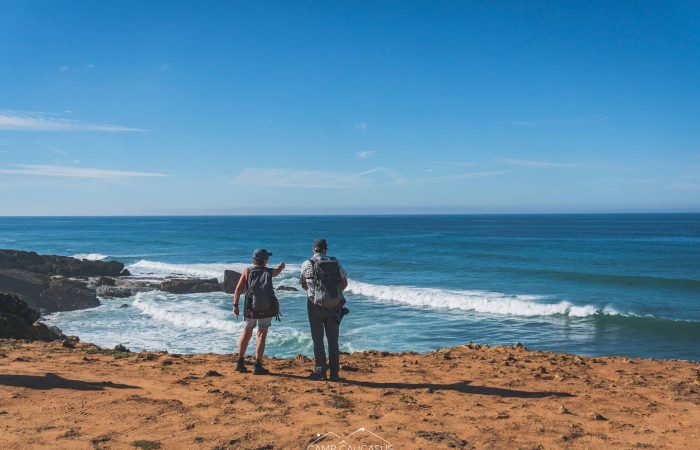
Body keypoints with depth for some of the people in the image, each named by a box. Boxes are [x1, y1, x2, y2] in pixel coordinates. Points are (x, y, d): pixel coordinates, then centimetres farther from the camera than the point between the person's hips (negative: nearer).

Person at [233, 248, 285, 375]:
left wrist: (235, 305, -2)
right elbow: (279, 269, 25)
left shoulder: (247, 271, -1)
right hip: (267, 308, -2)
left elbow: (238, 289, -8)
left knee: (246, 334, 17)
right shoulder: (269, 272, 1)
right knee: (261, 336, 2)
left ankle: (240, 363, 24)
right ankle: (258, 366, -4)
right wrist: (282, 264, 48)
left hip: (250, 308, 2)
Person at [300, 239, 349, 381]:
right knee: (333, 340, 10)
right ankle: (334, 373, 12)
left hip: (316, 305, -2)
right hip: (334, 307, 2)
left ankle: (320, 372, 4)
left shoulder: (307, 264, -4)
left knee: (318, 339, 6)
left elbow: (303, 285, 10)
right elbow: (344, 283, 10)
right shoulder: (335, 263, 2)